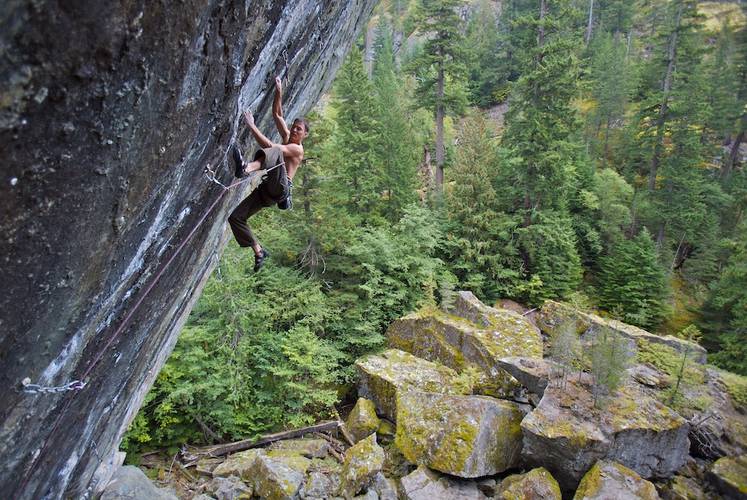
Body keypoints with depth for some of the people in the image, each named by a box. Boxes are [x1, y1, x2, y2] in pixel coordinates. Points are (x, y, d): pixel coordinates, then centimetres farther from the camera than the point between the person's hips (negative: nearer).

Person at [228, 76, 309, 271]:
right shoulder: (286, 138, 25)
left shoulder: (297, 148, 0)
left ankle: (247, 168, -62)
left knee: (274, 152, -31)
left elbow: (269, 145, -16)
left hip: (280, 188, -8)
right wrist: (279, 92, 10)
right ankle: (259, 251, 5)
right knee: (235, 216, -3)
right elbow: (277, 114, 22)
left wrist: (252, 126, -16)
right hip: (265, 190, 8)